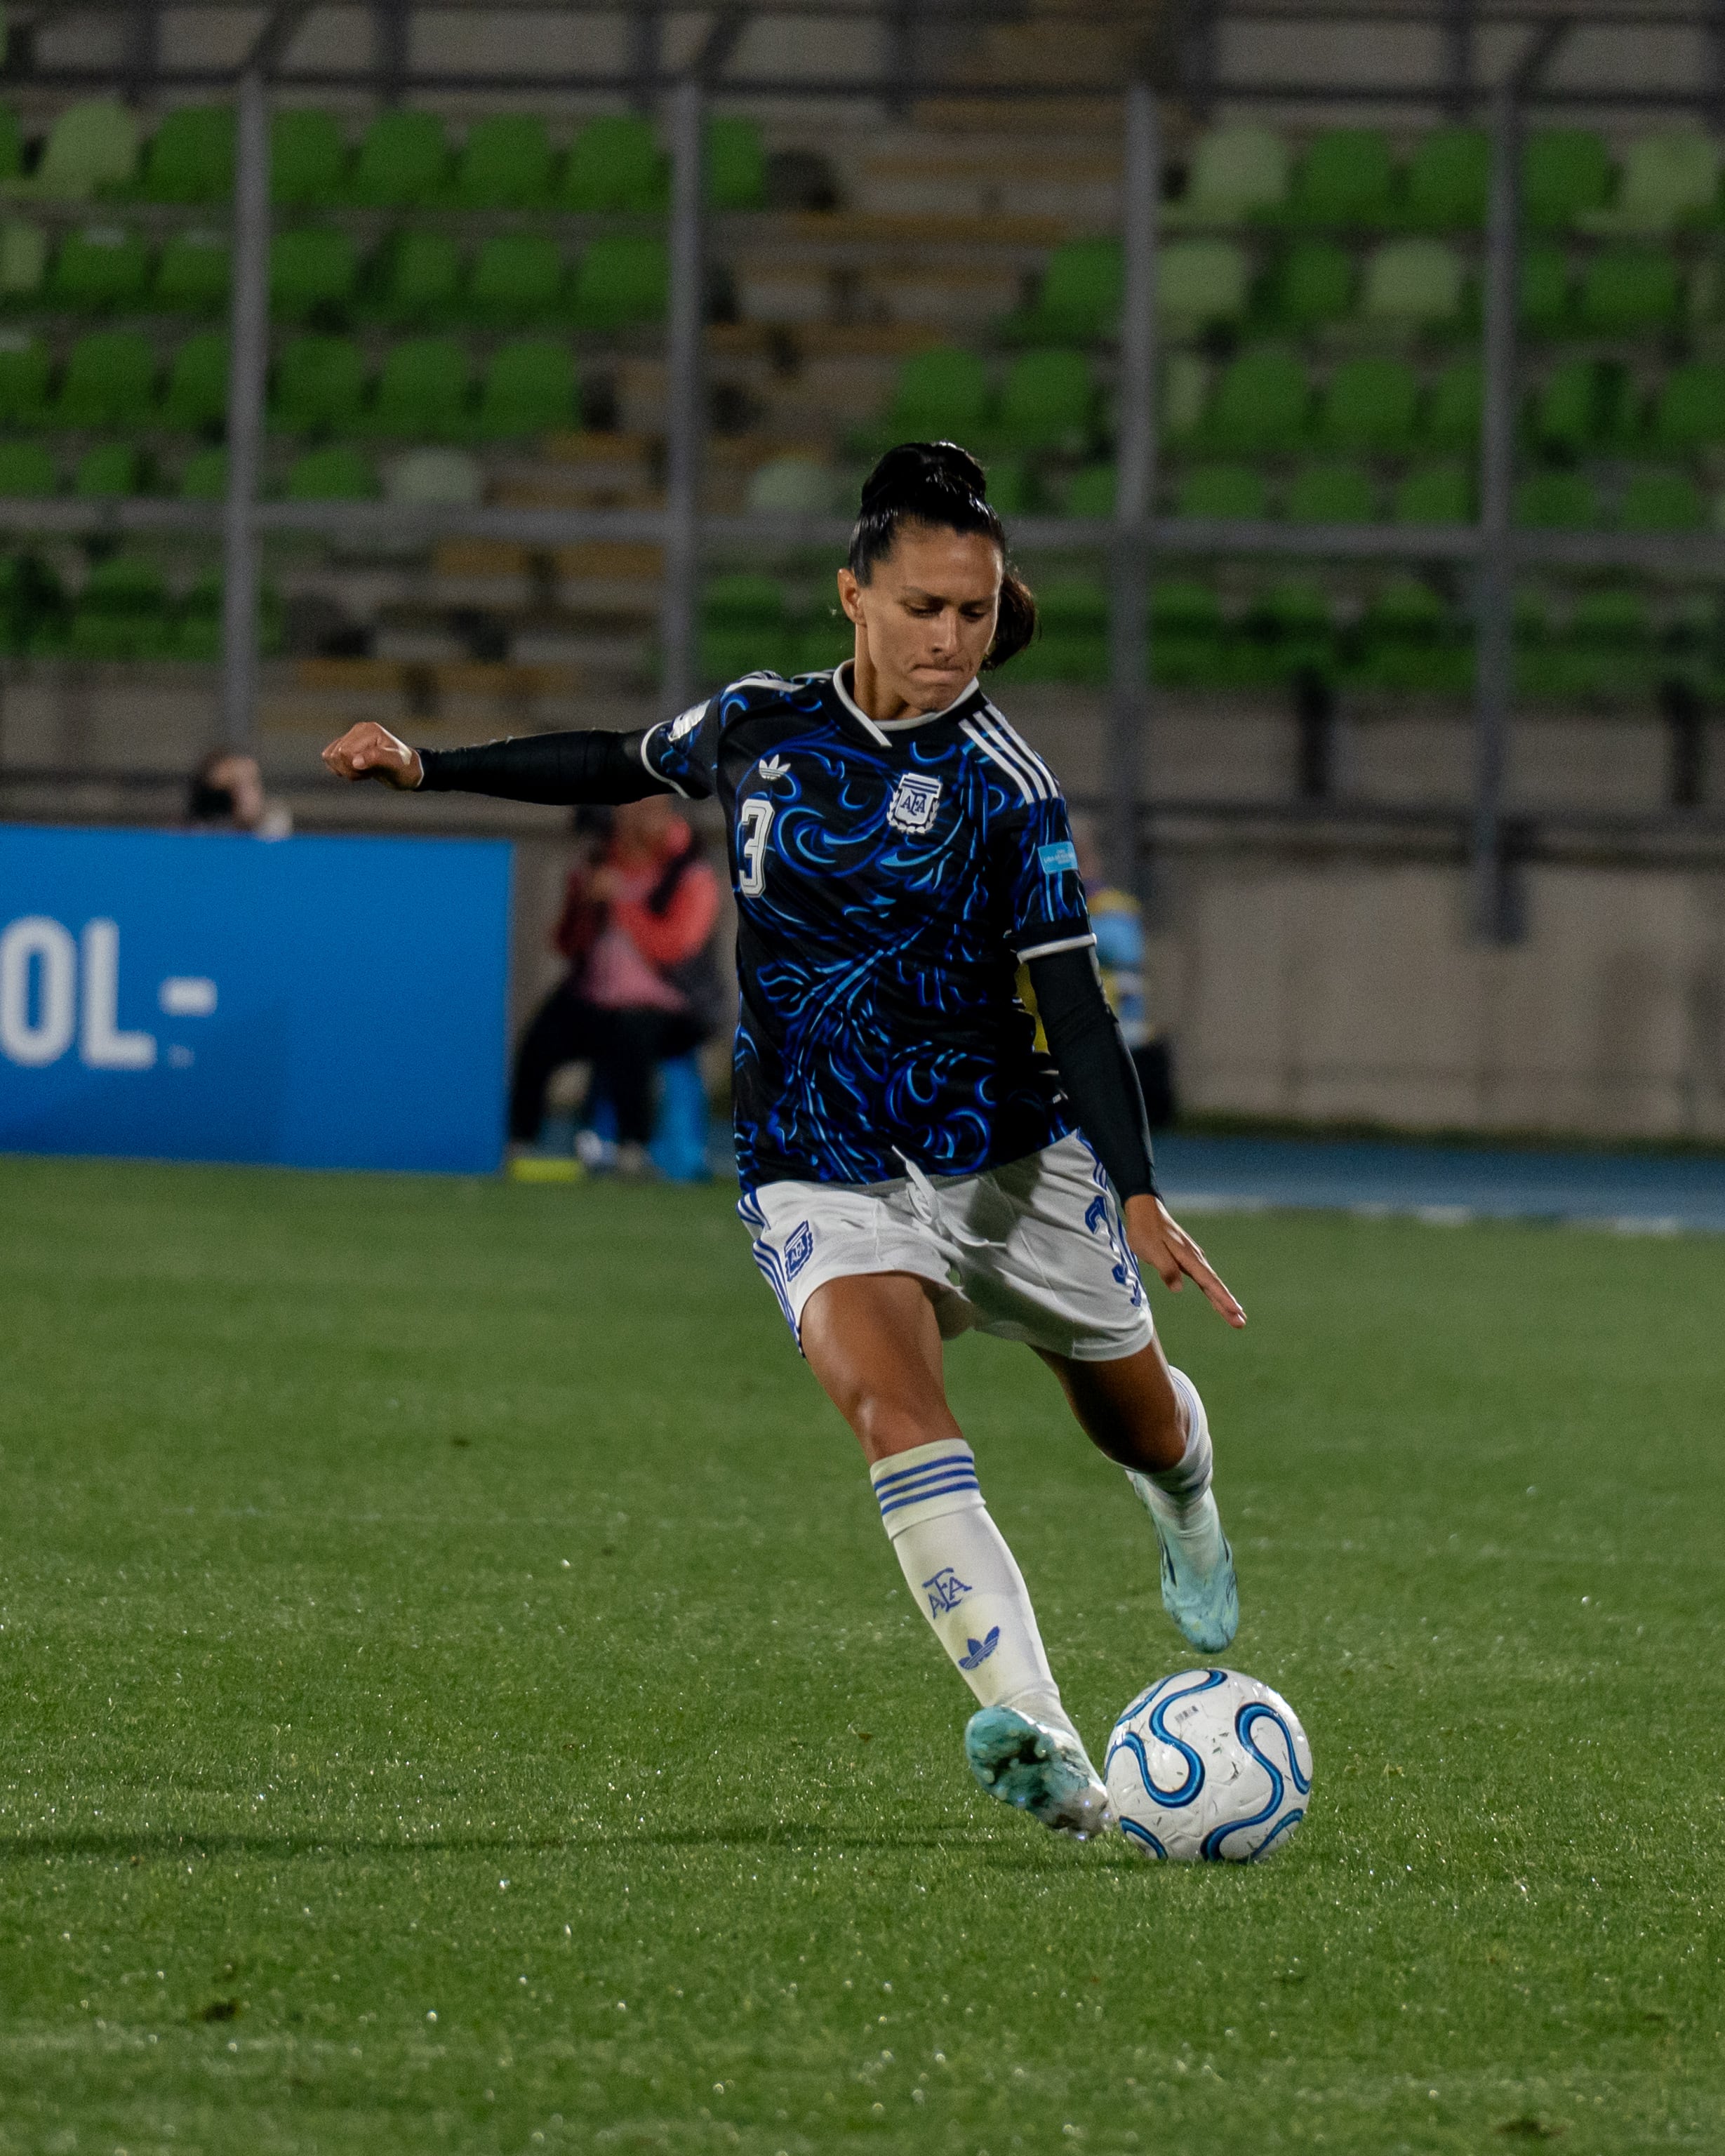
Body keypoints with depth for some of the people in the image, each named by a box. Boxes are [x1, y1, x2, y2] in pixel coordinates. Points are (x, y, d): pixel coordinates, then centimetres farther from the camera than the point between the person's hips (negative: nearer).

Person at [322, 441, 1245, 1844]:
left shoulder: (1001, 783, -10)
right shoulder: (760, 726, 1)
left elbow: (1072, 998, -14)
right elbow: (627, 767, 23)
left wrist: (1141, 1199, -24)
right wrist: (429, 767, 24)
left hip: (1014, 1155, -1)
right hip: (825, 1179, 1)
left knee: (1141, 1429, 16)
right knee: (893, 1408, -27)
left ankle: (1188, 1510, 59)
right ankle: (1041, 1749, -40)